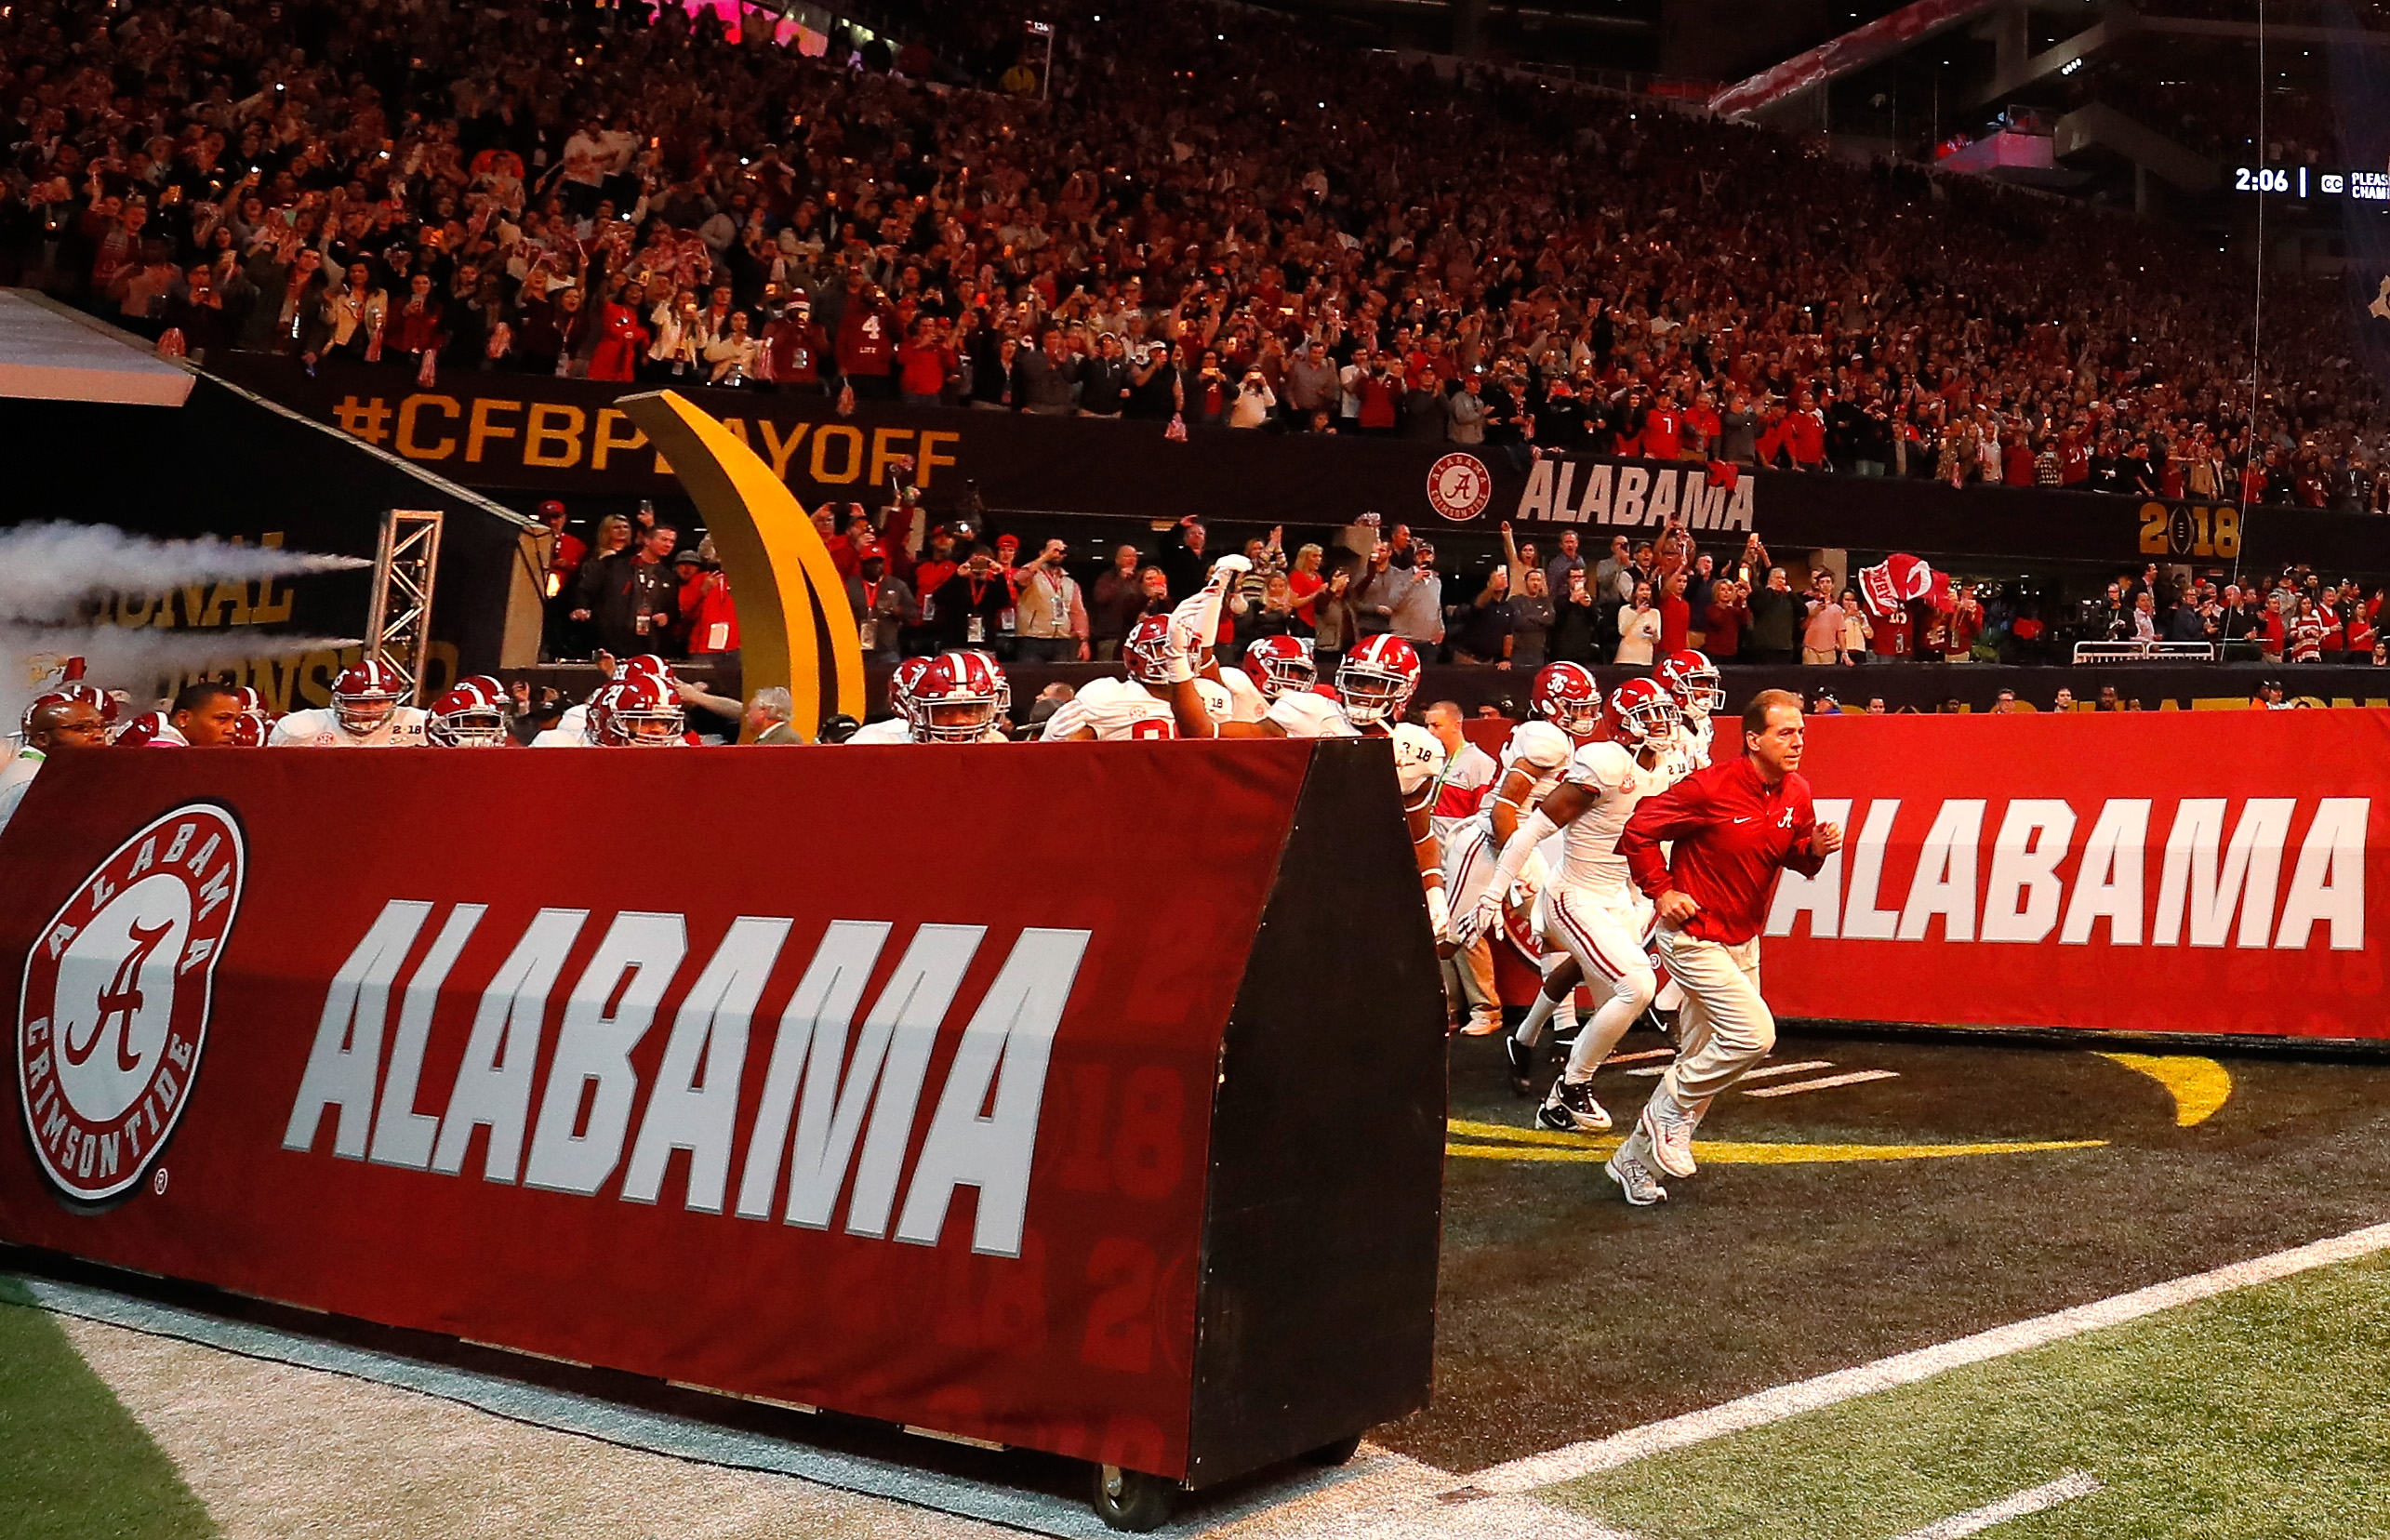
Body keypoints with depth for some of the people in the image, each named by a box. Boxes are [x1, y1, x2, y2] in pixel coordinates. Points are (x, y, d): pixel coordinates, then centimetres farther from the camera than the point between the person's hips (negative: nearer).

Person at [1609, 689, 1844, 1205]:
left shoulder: (1796, 794, -1)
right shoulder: (1711, 787, -22)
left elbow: (1791, 853, 14)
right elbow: (1639, 830, -14)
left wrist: (1815, 849, -8)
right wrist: (1661, 892, -16)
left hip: (1743, 941, 8)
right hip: (1694, 938, -8)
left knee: (1702, 1059, 13)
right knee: (1753, 1035, -19)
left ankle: (1635, 1157, 27)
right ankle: (1670, 1110, 3)